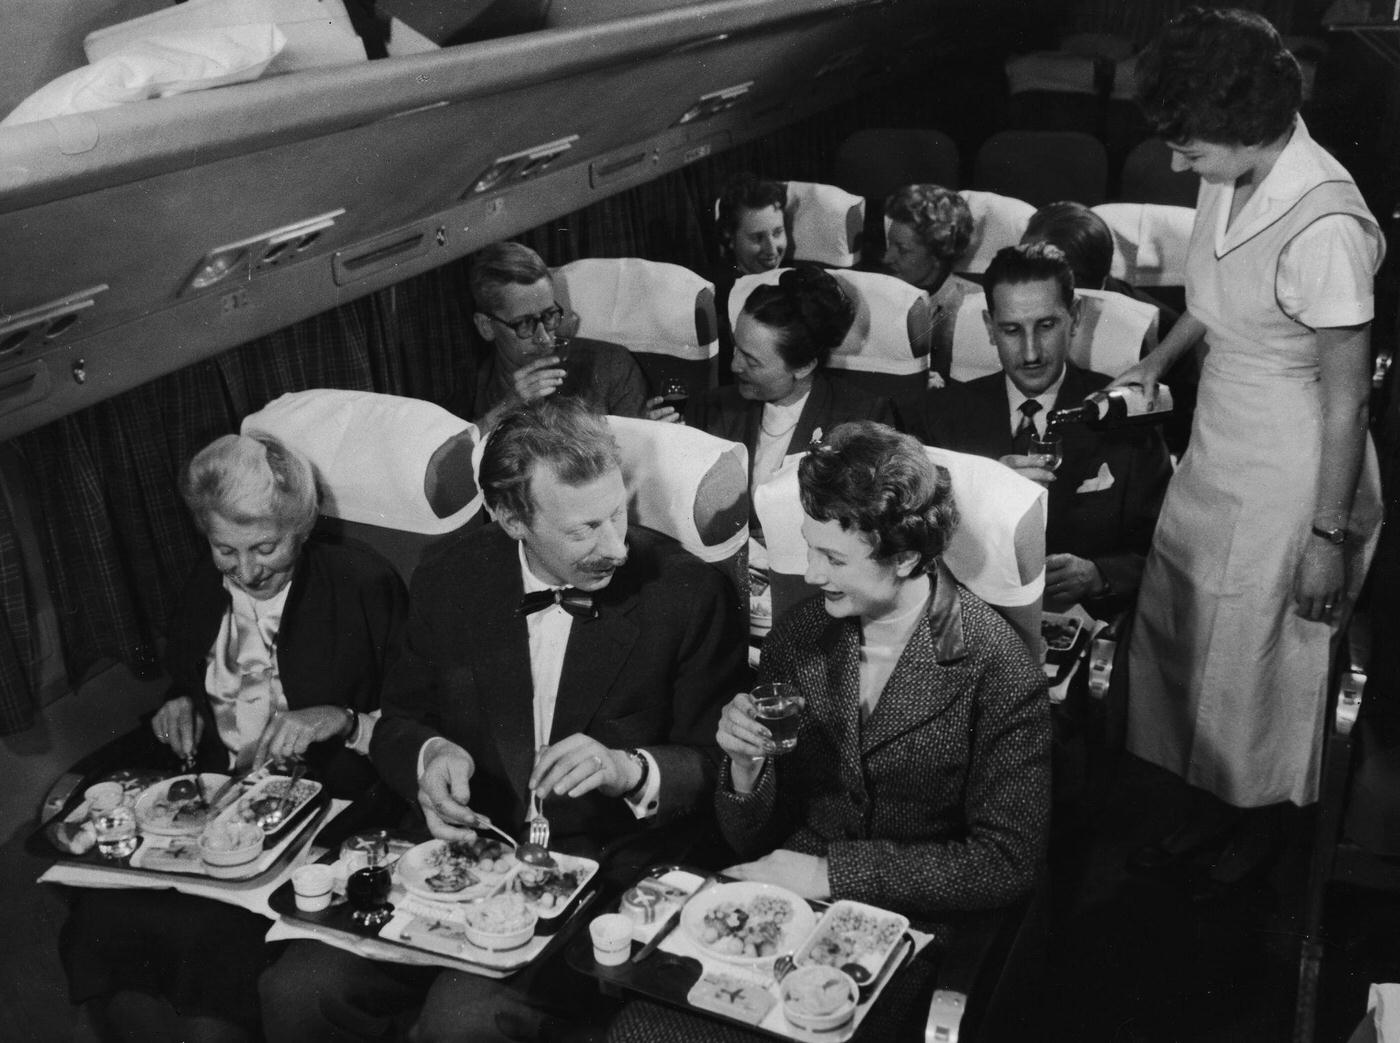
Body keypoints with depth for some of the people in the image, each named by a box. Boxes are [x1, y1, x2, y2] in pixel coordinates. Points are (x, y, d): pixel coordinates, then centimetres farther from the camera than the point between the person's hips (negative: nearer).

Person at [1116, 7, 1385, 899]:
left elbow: (1347, 398, -21)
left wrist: (1330, 536, -16)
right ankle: (1212, 810, 41)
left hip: (1288, 485, -7)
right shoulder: (1229, 182, -4)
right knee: (1185, 644, 18)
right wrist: (1158, 362, 8)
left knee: (1263, 667, 13)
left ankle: (1261, 833, 40)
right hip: (1215, 462, 8)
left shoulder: (1323, 225, -28)